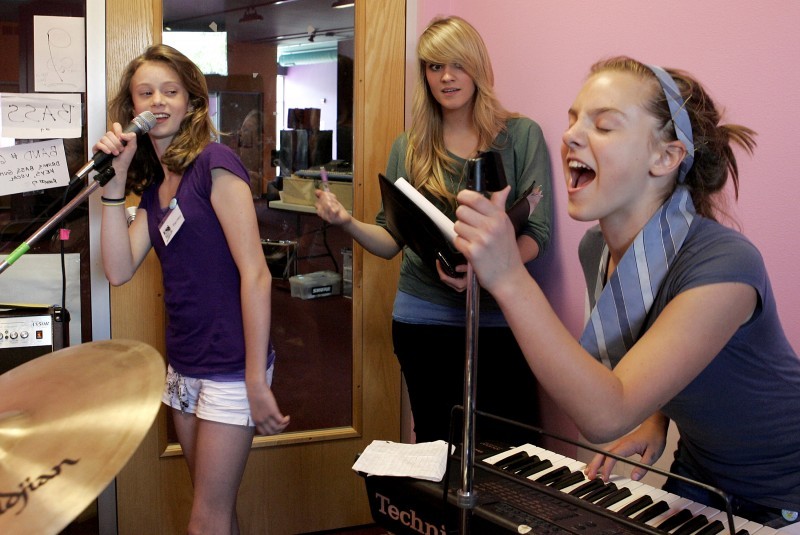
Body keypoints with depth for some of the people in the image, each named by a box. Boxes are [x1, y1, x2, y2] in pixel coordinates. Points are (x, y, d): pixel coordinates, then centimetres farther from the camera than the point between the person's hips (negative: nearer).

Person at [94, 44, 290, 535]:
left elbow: (256, 274, -18)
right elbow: (119, 270, 1)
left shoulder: (213, 162, -13)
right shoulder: (153, 186, 11)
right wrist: (115, 181, -5)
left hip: (230, 367, -7)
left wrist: (257, 384, -20)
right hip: (184, 366, 8)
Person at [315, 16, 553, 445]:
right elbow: (391, 241, 10)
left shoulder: (521, 136, 1)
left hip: (497, 317, -1)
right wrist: (347, 222, -9)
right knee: (436, 445, 10)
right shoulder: (408, 147, 8)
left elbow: (536, 234, -4)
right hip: (422, 317, 2)